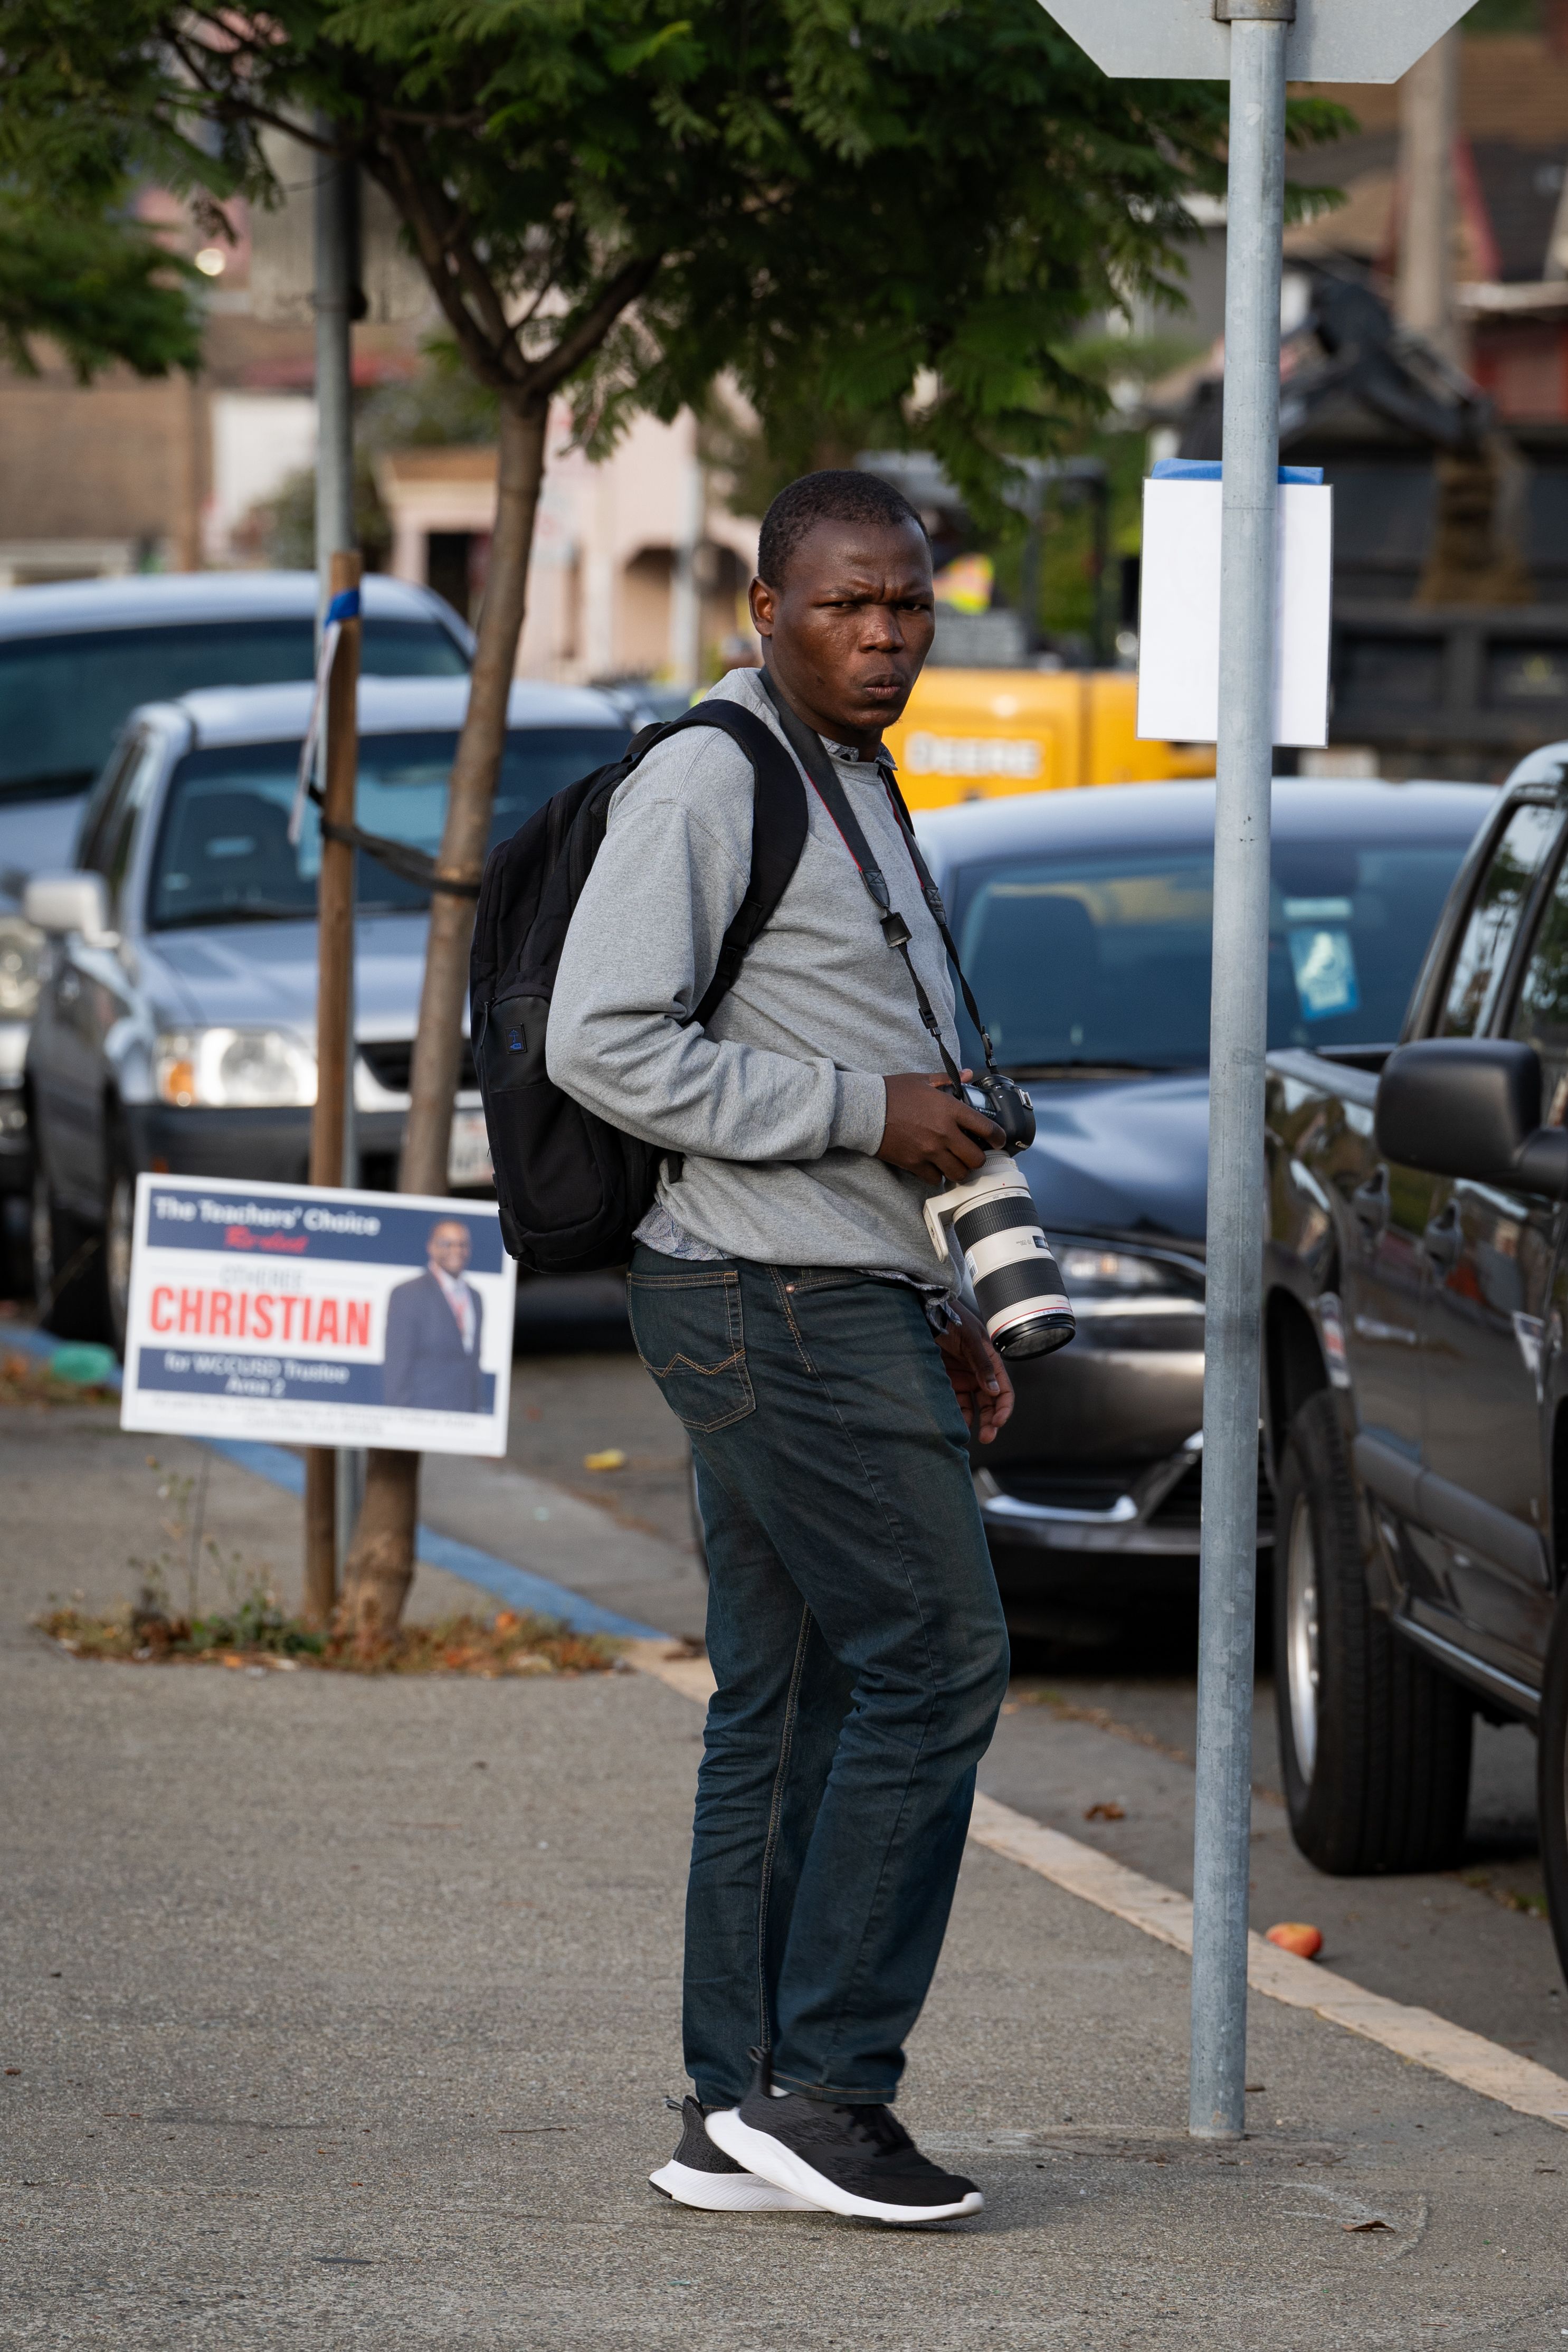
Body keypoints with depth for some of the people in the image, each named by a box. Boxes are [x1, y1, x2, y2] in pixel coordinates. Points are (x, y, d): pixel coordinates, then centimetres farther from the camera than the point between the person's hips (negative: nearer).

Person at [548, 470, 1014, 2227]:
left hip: (846, 1298, 10)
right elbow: (603, 1045, -19)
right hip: (775, 1305, -10)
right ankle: (823, 2081, -7)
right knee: (935, 1665, -11)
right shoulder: (705, 781, -11)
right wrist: (869, 1112, -18)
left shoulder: (854, 792, 20)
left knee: (789, 1703, 8)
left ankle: (738, 2118, 10)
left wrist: (937, 1316, 19)